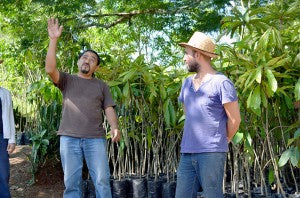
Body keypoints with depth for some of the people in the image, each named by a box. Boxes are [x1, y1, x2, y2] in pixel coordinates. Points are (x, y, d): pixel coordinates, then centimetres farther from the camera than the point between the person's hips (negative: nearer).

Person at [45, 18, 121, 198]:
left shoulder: (101, 86, 17)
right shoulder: (67, 80, 13)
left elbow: (109, 108, 9)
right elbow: (50, 69, -6)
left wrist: (114, 127, -11)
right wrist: (54, 40, -11)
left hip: (96, 138, 1)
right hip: (69, 137, 0)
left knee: (102, 180, -5)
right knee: (71, 182, 2)